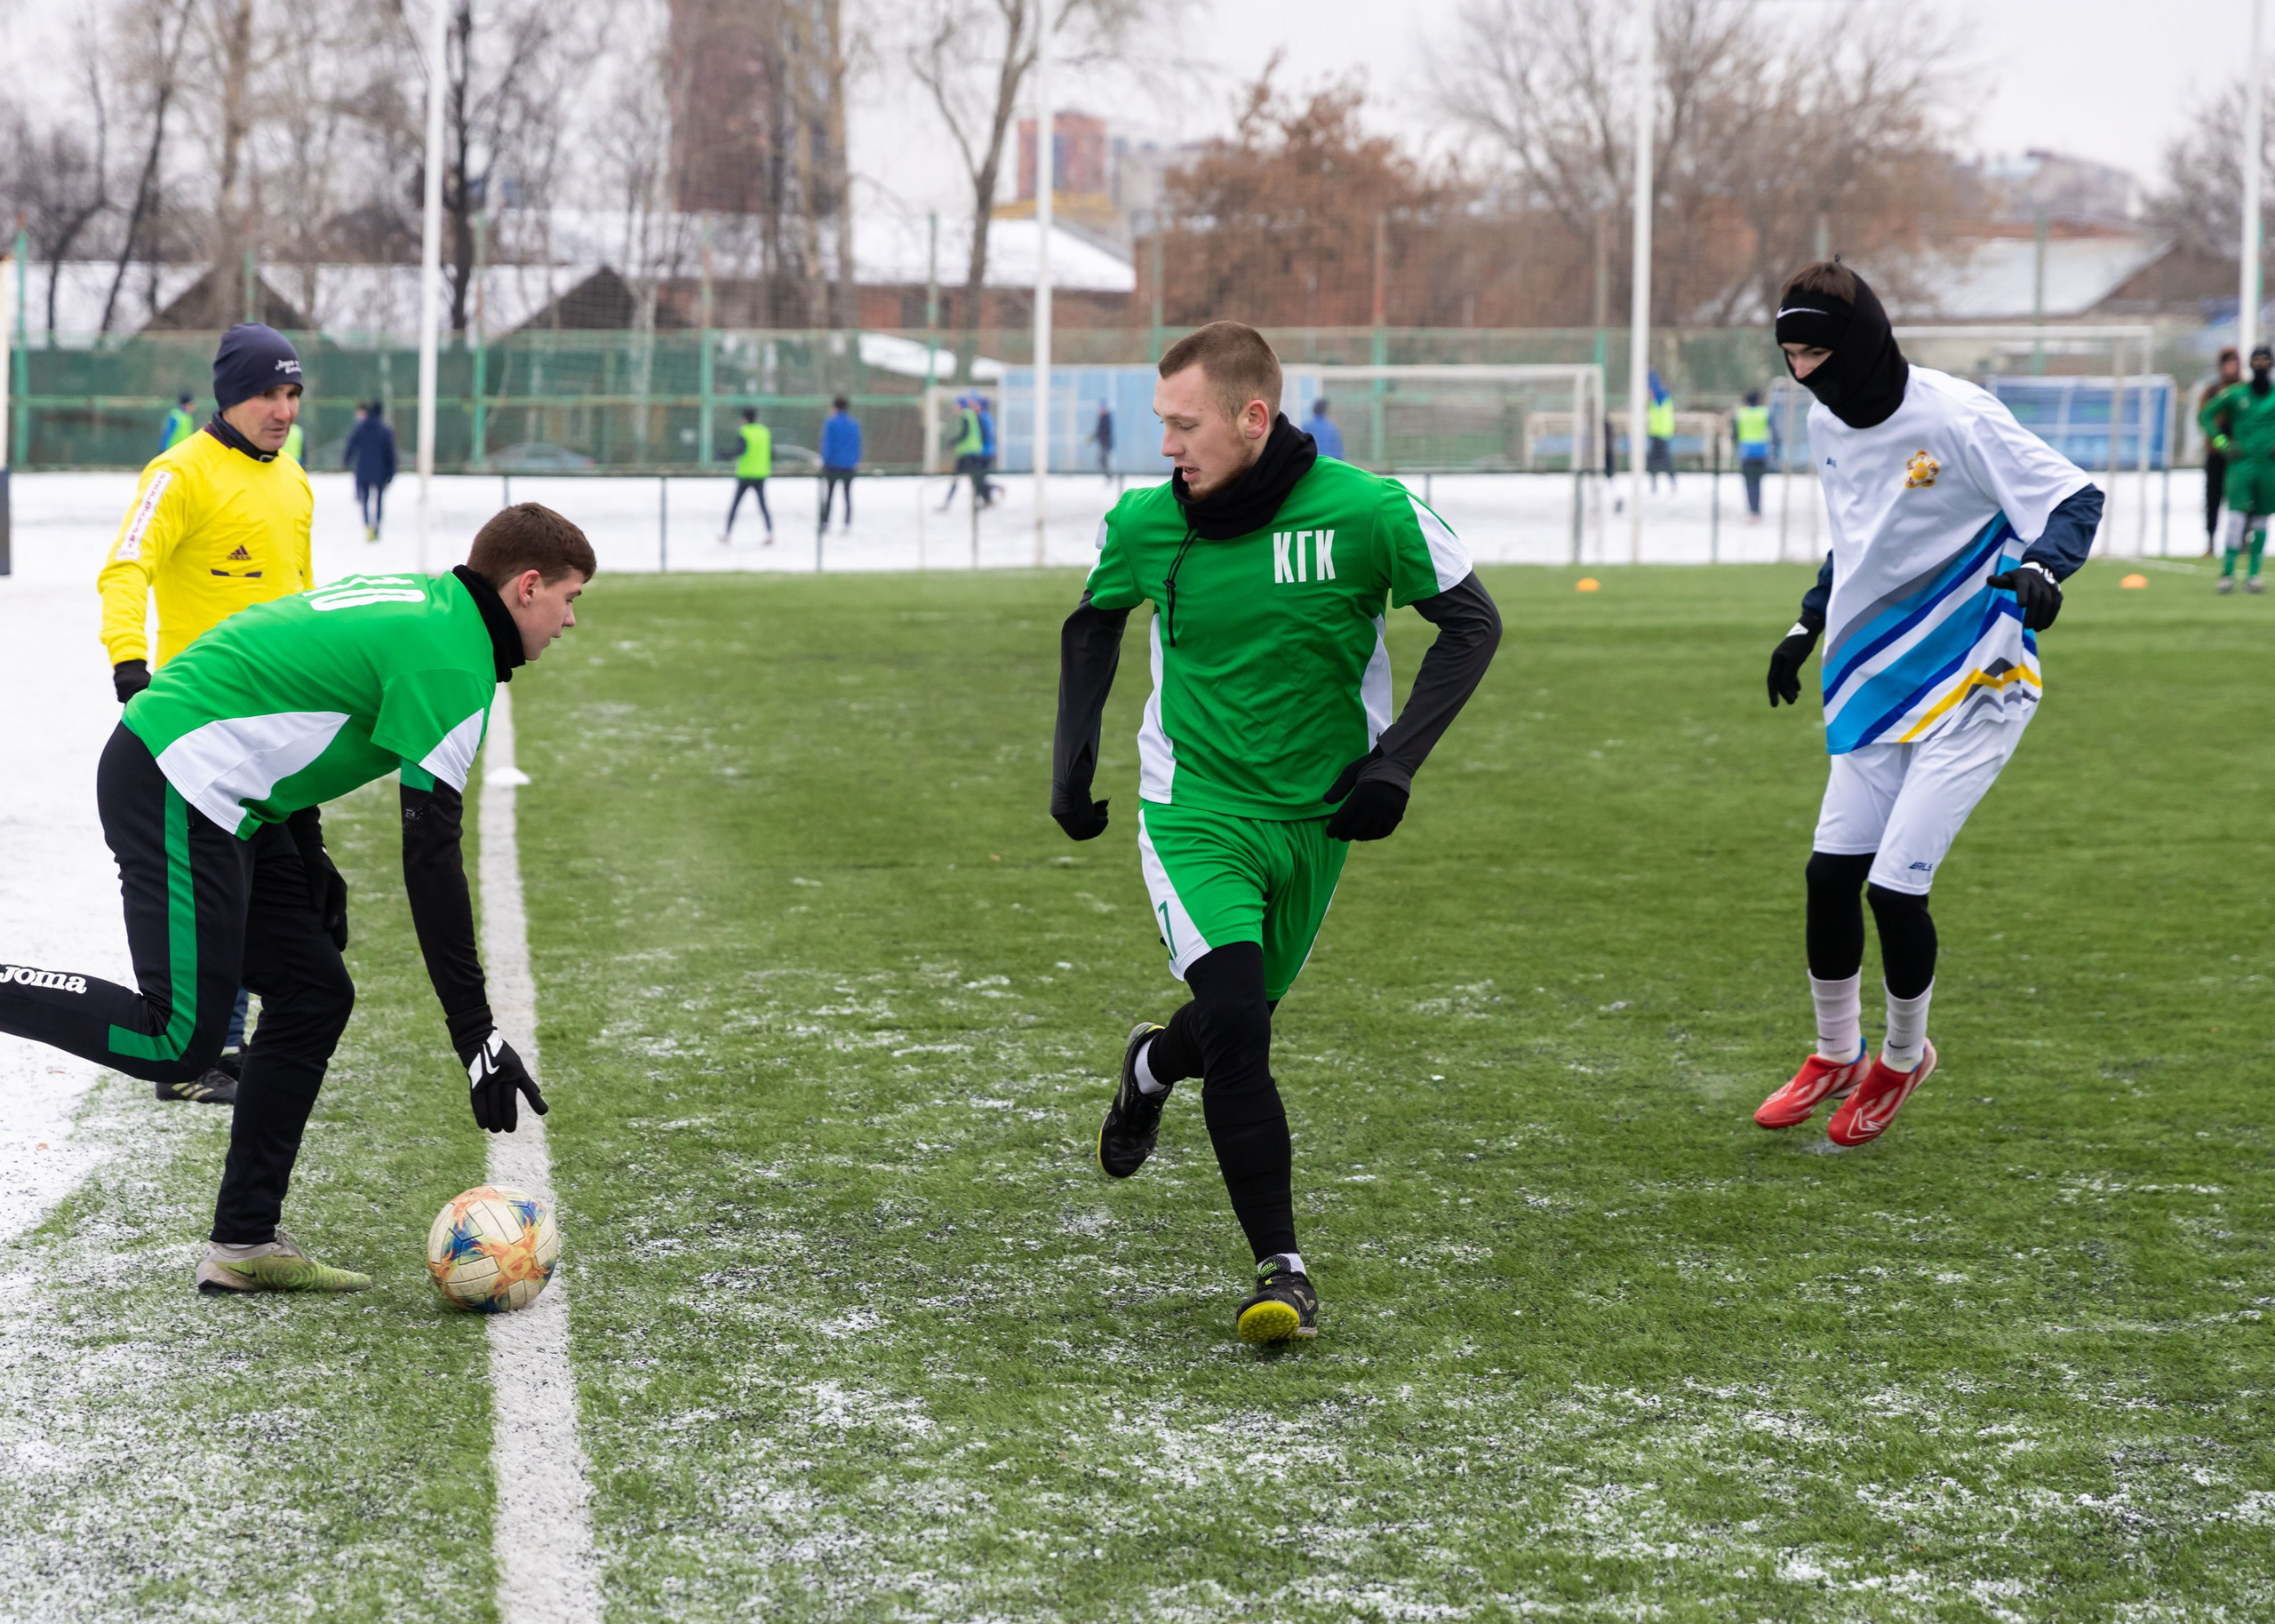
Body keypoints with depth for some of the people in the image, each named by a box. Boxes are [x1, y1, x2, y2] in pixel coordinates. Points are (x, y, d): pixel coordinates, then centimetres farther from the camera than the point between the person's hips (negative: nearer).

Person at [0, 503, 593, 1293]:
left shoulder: (420, 601, 15)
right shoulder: (451, 661, -15)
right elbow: (430, 857, -18)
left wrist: (307, 861, 27)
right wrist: (475, 1033, -16)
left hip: (223, 798, 11)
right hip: (176, 789, -11)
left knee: (314, 995, 9)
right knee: (179, 1041, -15)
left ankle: (244, 1243, 12)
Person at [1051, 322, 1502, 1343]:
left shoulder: (1368, 513, -16)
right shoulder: (1144, 524, -8)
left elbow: (1472, 623, -5)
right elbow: (1094, 624, 14)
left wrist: (1395, 760, -13)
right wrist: (1073, 756, 7)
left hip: (1316, 815, 1)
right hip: (1195, 809, -1)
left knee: (1241, 1021, 14)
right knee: (1233, 1023, -20)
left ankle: (1153, 1066, 51)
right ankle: (1282, 1269, -13)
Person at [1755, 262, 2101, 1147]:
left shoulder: (1954, 416, -19)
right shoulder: (1826, 423, 5)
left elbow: (2075, 496, -16)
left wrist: (2042, 568, -35)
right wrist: (1807, 625, 19)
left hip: (1968, 688, -7)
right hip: (1875, 689, 7)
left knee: (1894, 886, -10)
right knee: (1831, 871, 4)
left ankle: (1903, 1057, 17)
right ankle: (1836, 1057, 26)